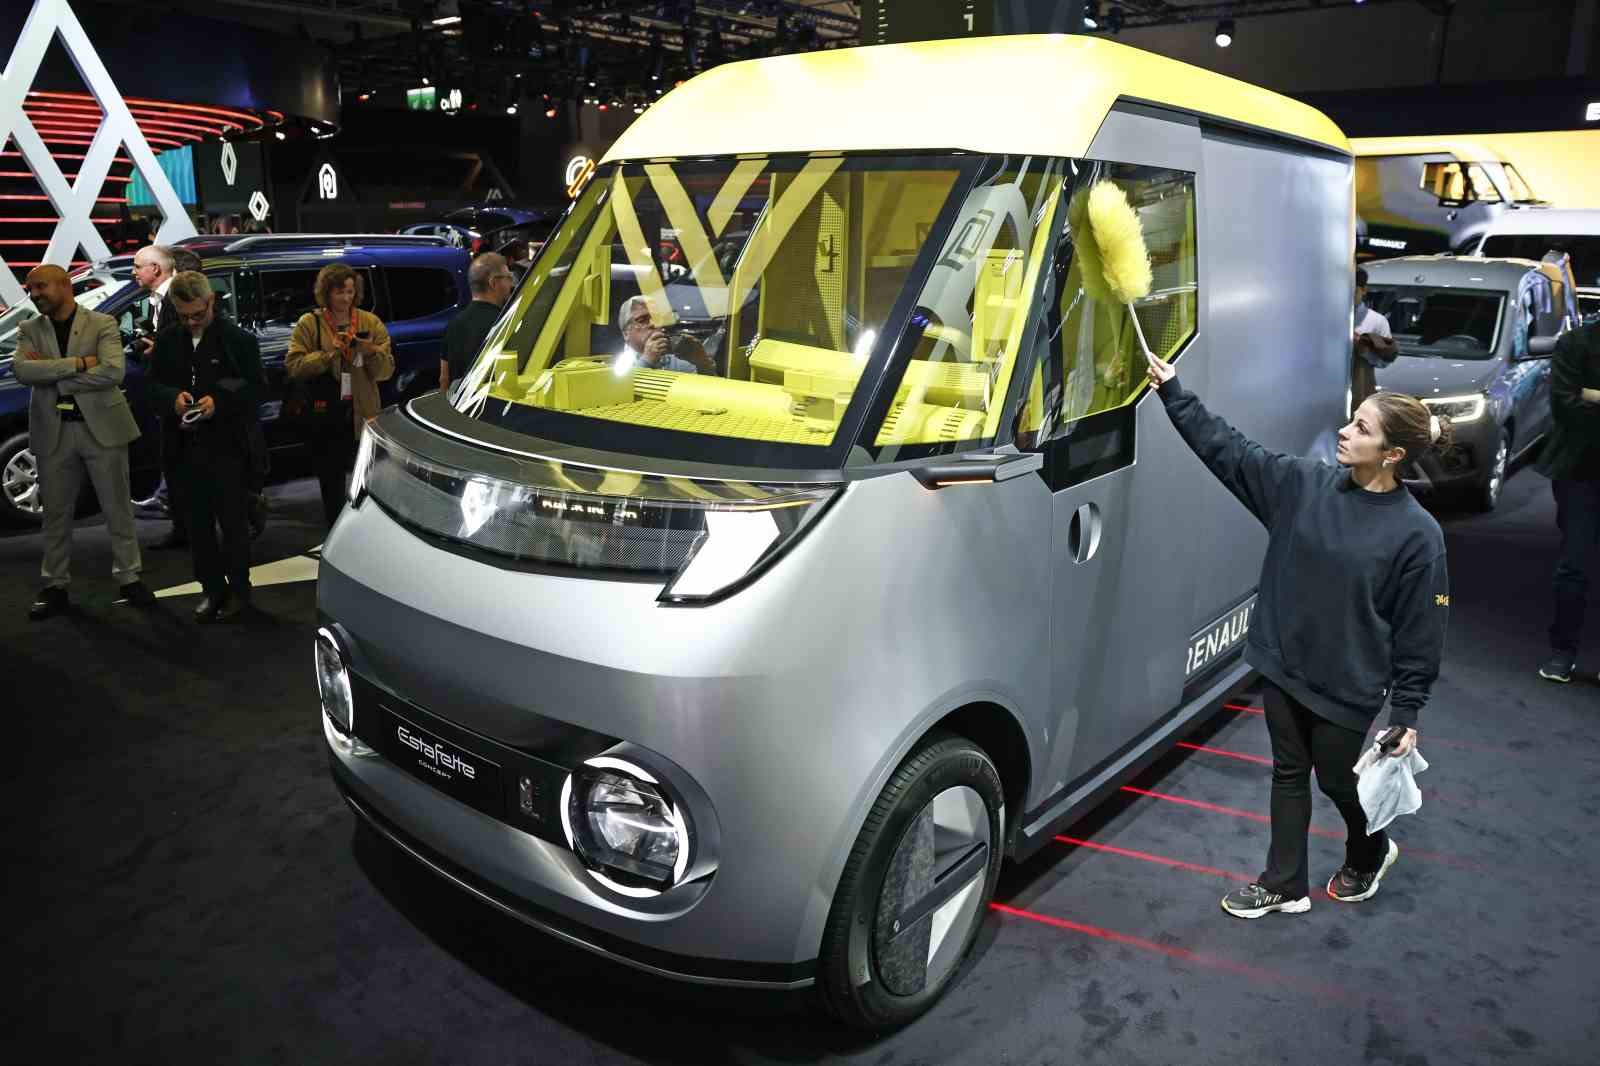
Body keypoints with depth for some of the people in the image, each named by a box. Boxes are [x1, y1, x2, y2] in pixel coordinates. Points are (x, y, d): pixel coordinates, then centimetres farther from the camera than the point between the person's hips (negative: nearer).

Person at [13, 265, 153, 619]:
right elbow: (21, 370, -10)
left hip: (102, 426, -3)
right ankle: (55, 586, 19)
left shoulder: (103, 323, -2)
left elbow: (113, 372, -17)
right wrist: (78, 363, -18)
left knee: (118, 508, 5)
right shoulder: (29, 330, 8)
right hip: (53, 431, 3)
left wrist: (50, 373, -11)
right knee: (56, 512, 10)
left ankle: (129, 579, 16)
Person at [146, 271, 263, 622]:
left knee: (232, 521, 3)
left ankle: (238, 589, 15)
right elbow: (155, 384, 12)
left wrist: (219, 401, -20)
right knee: (199, 523, 10)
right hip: (185, 446, 4)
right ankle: (212, 588, 21)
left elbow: (254, 387, -5)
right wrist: (173, 397, -10)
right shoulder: (167, 342, 10)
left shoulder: (239, 340, -3)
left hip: (226, 445, -4)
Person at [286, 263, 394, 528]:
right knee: (331, 484, 12)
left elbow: (386, 371, 1)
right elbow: (293, 366, -7)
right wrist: (328, 353, -17)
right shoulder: (309, 323, 2)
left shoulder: (371, 323, 5)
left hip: (363, 414, 0)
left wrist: (372, 352, -18)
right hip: (325, 416, 0)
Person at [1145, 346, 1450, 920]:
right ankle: (1284, 885, 33)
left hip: (1348, 685, -4)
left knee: (1338, 781, 15)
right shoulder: (1304, 484, -7)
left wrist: (1407, 712, -9)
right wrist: (1172, 392, -7)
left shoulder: (1416, 532, -17)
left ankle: (1370, 855, 48)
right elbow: (1229, 449, -3)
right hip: (1284, 666, 4)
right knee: (1289, 775, 17)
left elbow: (1421, 630, -12)